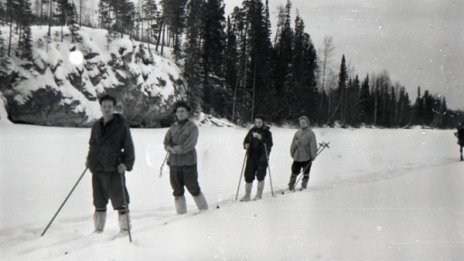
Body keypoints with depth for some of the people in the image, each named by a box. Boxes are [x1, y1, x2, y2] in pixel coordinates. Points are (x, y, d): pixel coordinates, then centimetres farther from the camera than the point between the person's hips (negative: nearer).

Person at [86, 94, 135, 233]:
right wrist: (90, 159, 11)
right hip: (97, 169, 5)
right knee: (99, 201, 13)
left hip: (114, 169, -5)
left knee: (119, 200, -2)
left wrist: (126, 163, -14)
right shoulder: (96, 125, 13)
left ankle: (125, 229, 8)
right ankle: (98, 230, 23)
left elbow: (129, 146, -4)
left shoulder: (121, 125, -3)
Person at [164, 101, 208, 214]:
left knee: (194, 189, 2)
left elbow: (189, 145, -15)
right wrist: (171, 149, -15)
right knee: (177, 191, 9)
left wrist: (175, 149, -10)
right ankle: (181, 213, 19)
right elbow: (166, 143, 5)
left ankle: (205, 210, 17)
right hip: (174, 163, 5)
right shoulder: (173, 127, 11)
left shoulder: (192, 127, -5)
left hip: (188, 163, -5)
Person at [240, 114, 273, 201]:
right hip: (251, 156, 4)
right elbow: (246, 140, 15)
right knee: (248, 175, 2)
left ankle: (259, 194, 14)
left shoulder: (267, 132, -1)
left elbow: (270, 144, -13)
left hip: (262, 157, -3)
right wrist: (246, 144, -8)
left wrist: (261, 138, -26)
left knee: (260, 176, -2)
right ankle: (247, 195, 12)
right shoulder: (252, 131, 10)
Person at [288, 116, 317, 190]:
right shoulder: (297, 133, 7)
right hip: (297, 157, 3)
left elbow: (313, 145, -7)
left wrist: (313, 155, -8)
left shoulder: (311, 133, -5)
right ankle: (291, 186, 17)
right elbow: (293, 144, 13)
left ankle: (304, 186, 19)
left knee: (306, 173, 8)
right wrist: (292, 153, 13)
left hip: (307, 157, -3)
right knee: (294, 172, 6)